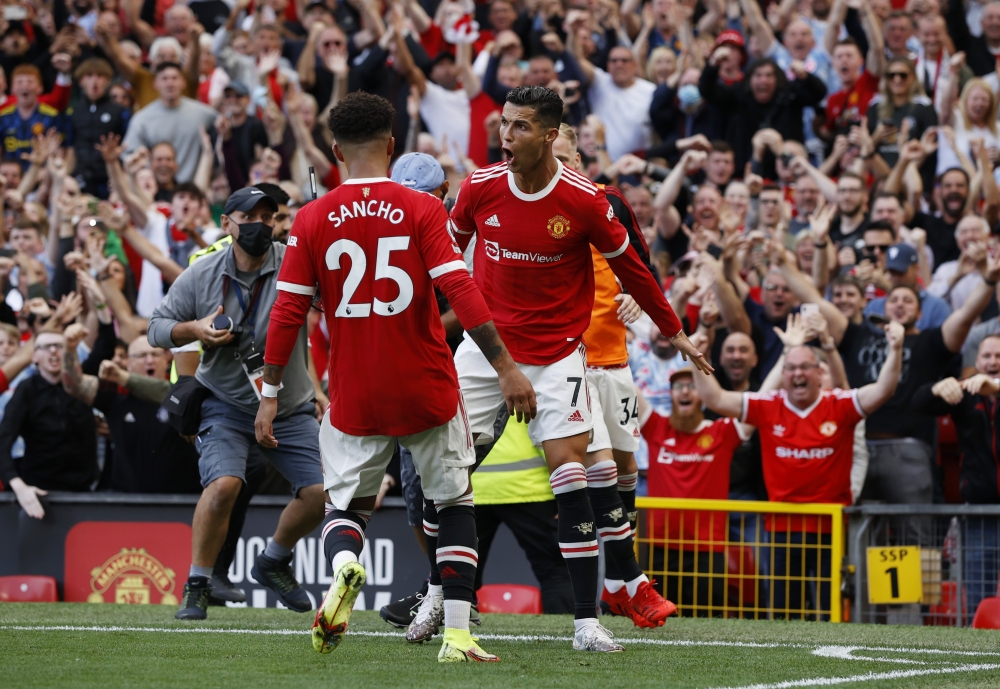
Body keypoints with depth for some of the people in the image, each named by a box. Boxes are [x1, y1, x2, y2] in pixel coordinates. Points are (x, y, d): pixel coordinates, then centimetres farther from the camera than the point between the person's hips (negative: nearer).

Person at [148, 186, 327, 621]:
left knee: (321, 492, -4)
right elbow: (157, 329, 1)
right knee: (224, 483, -24)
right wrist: (195, 329, -20)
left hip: (290, 408, 2)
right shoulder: (201, 276, -7)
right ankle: (197, 586, -8)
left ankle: (273, 563, 25)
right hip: (225, 403, -2)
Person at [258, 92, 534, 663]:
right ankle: (457, 634, 3)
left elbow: (288, 312, 0)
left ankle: (344, 564, -20)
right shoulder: (422, 209, -6)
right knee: (455, 503, 13)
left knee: (346, 505, 16)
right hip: (428, 392, -1)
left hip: (354, 397, 1)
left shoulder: (313, 220, -1)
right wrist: (505, 367, -12)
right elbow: (460, 291, -14)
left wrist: (270, 394, 7)